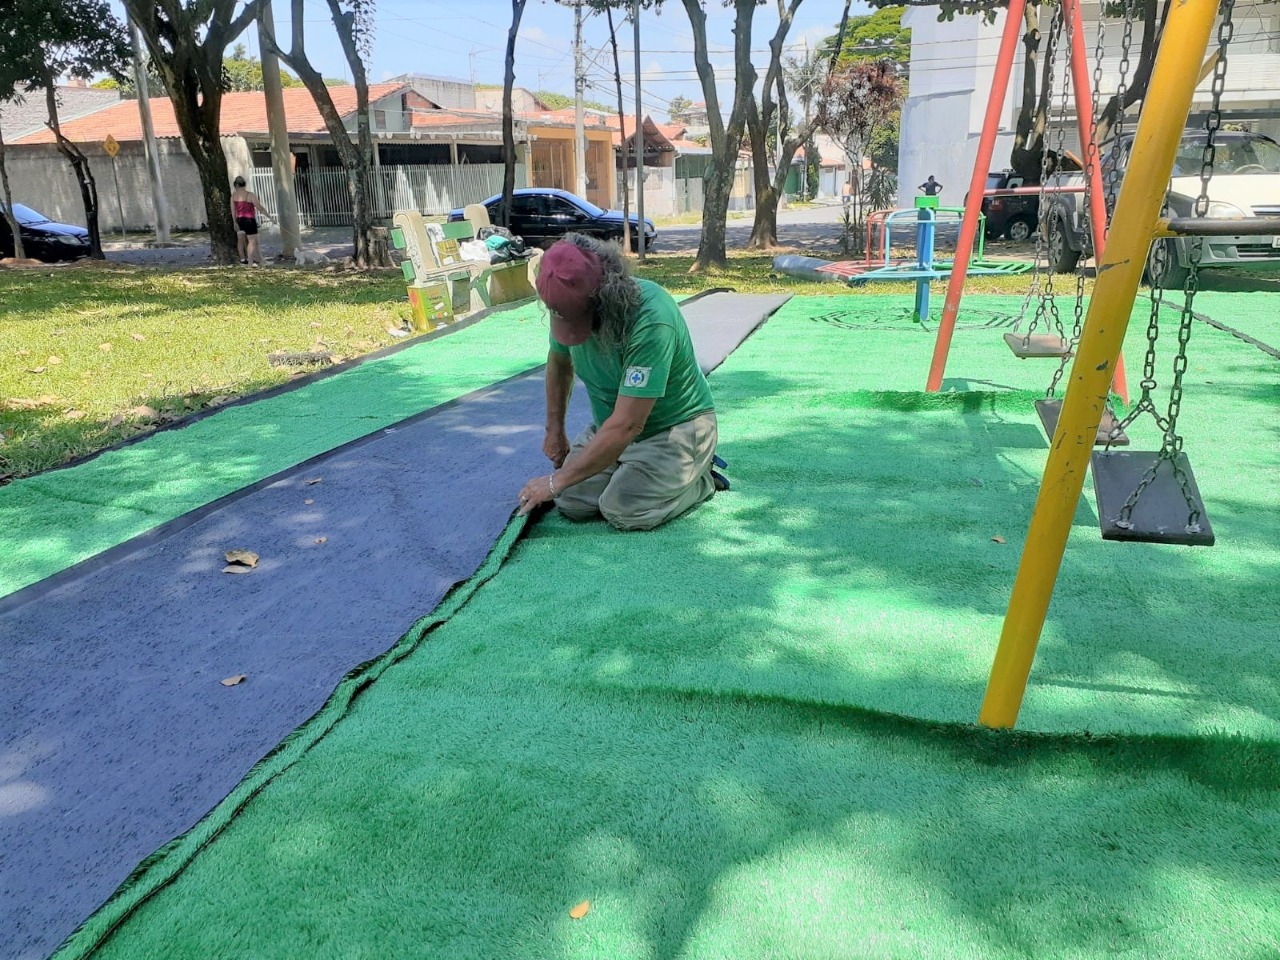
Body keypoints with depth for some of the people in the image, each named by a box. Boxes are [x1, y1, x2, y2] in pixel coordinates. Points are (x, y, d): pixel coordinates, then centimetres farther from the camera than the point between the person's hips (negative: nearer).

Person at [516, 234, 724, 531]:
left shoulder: (652, 320, -34)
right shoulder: (571, 305, -12)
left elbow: (627, 425, -34)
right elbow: (559, 363, 13)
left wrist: (557, 481, -29)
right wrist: (554, 430, 18)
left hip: (675, 426, -6)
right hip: (611, 424, 7)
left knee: (624, 510, -25)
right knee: (572, 502, -12)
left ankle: (700, 477, 3)